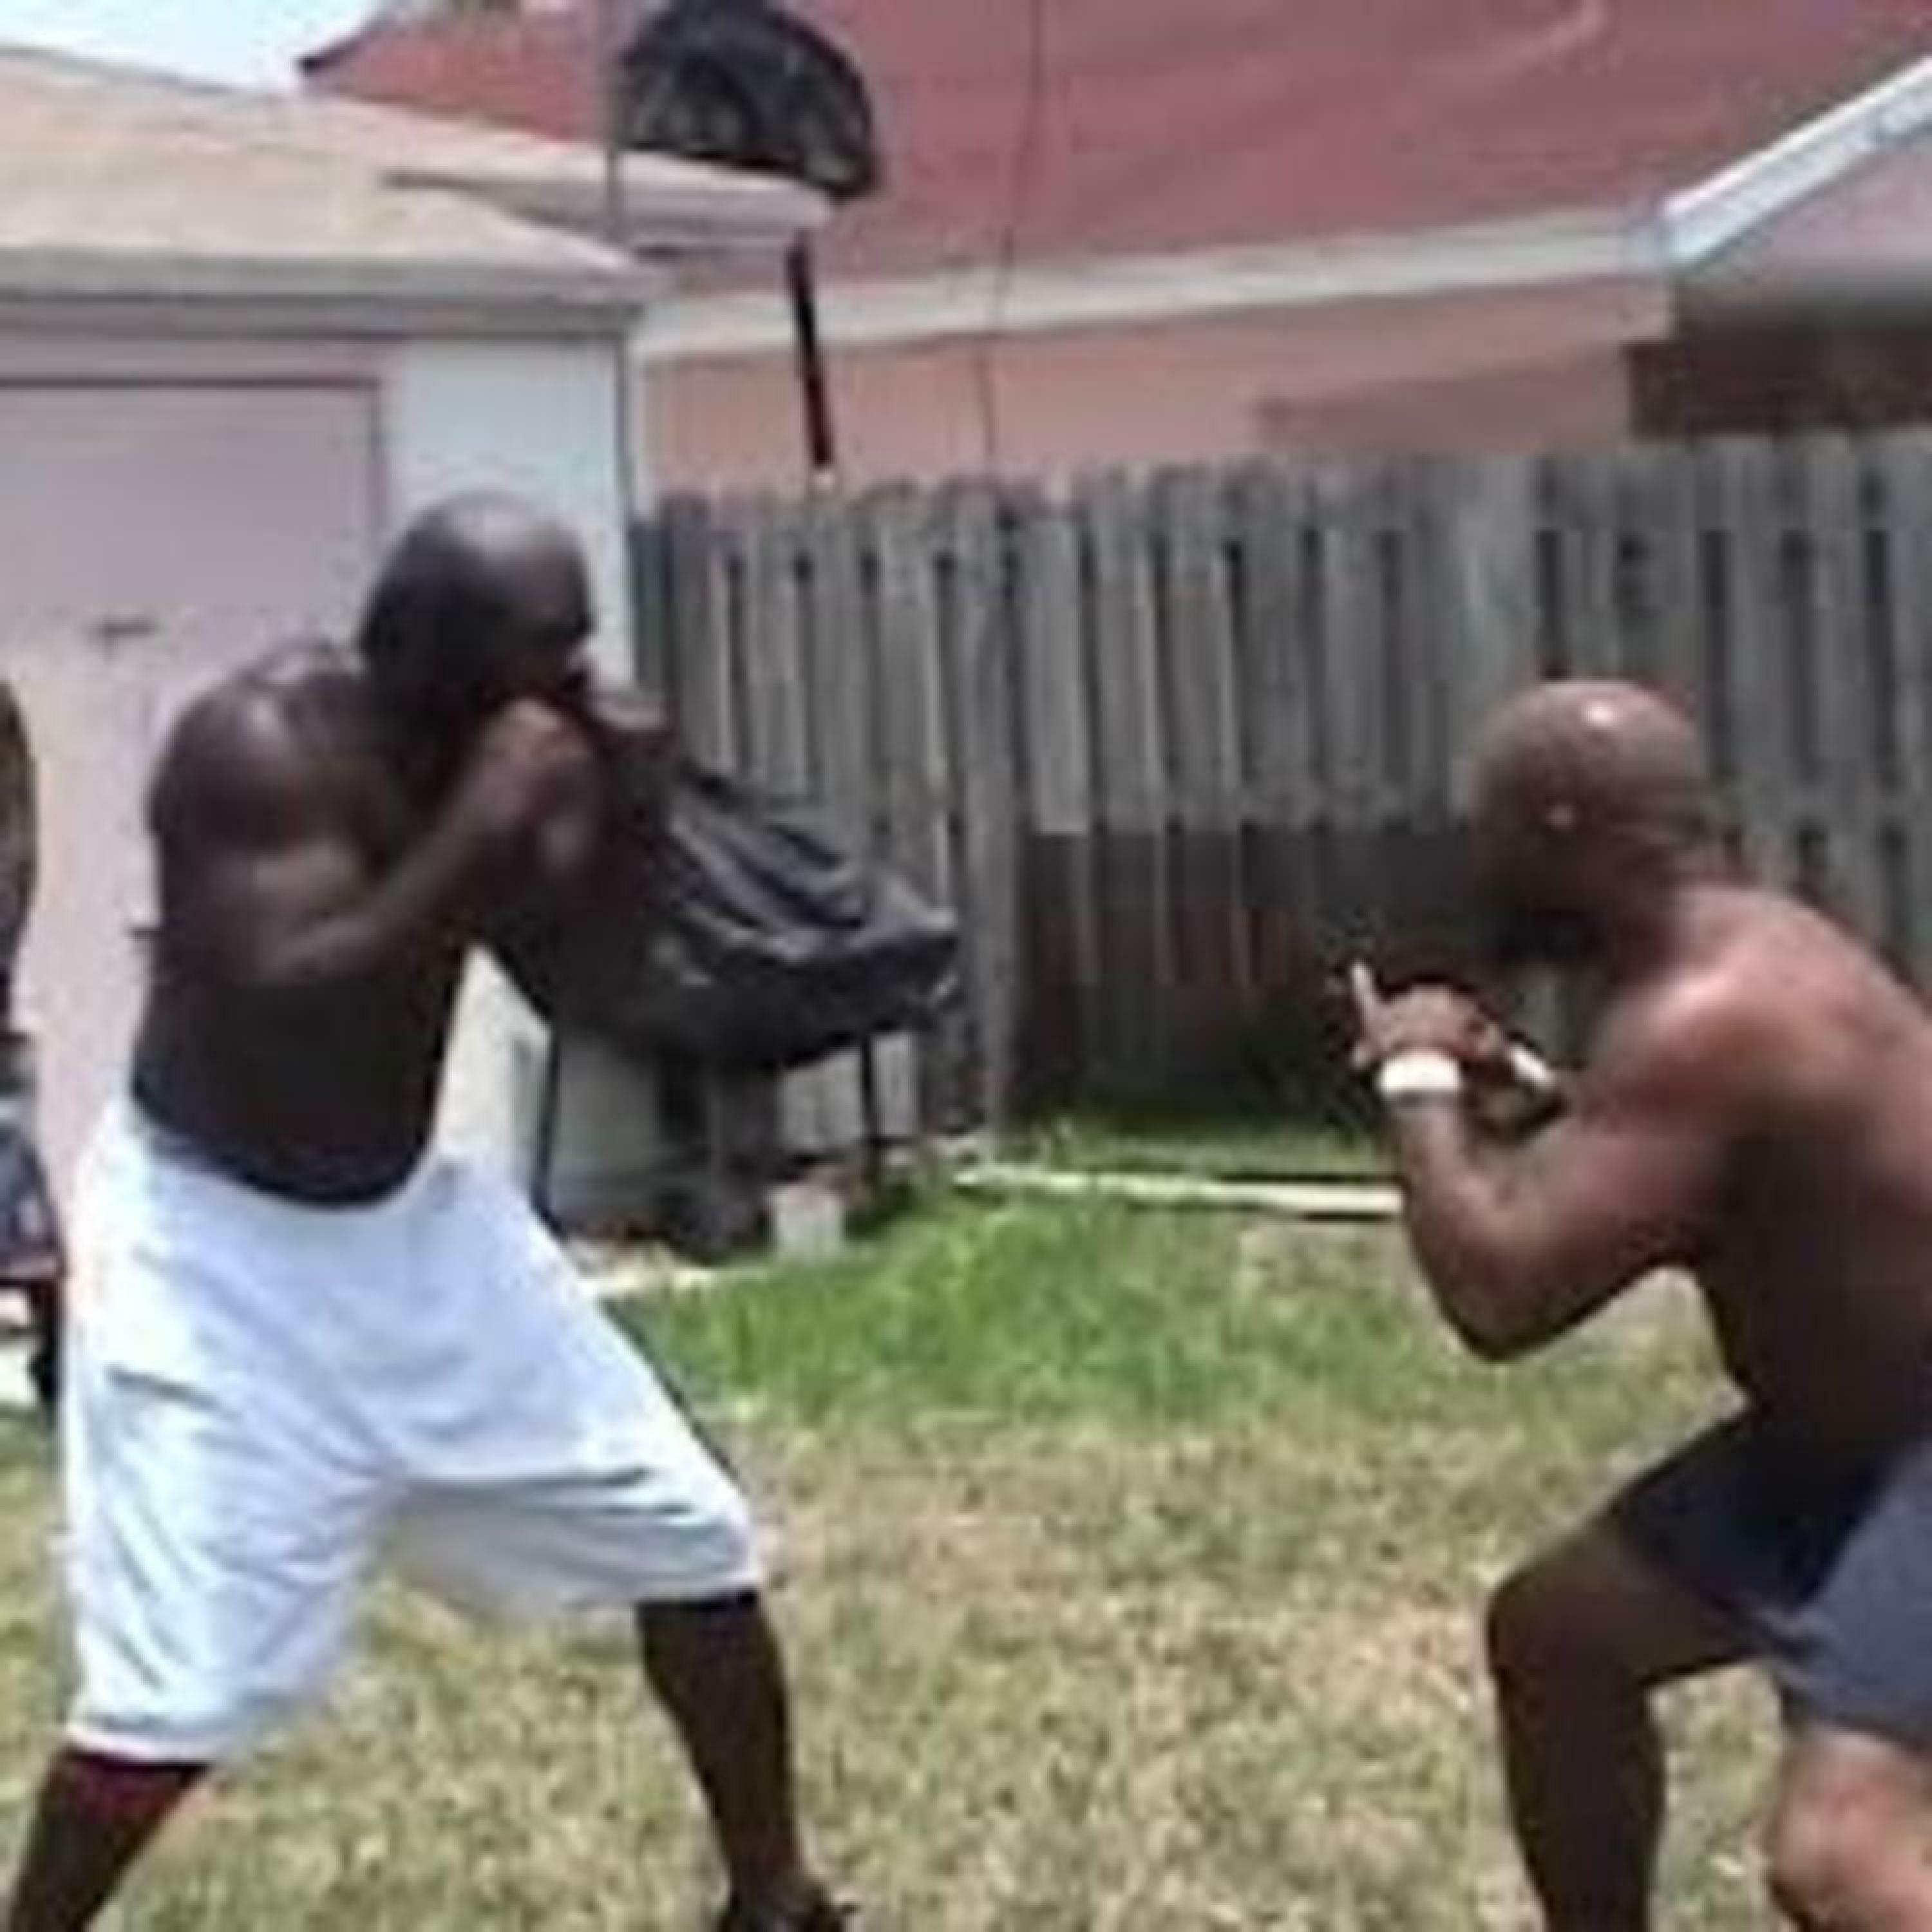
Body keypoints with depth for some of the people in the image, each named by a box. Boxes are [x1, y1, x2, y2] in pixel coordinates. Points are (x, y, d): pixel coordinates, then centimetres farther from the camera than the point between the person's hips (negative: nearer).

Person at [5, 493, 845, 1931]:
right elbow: (285, 1003, -35)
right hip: (218, 1244, -7)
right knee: (187, 1689, -14)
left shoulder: (492, 745, -4)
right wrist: (482, 827, -33)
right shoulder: (263, 742, -24)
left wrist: (601, 799, -13)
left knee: (692, 1540, 8)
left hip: (408, 1219, 7)